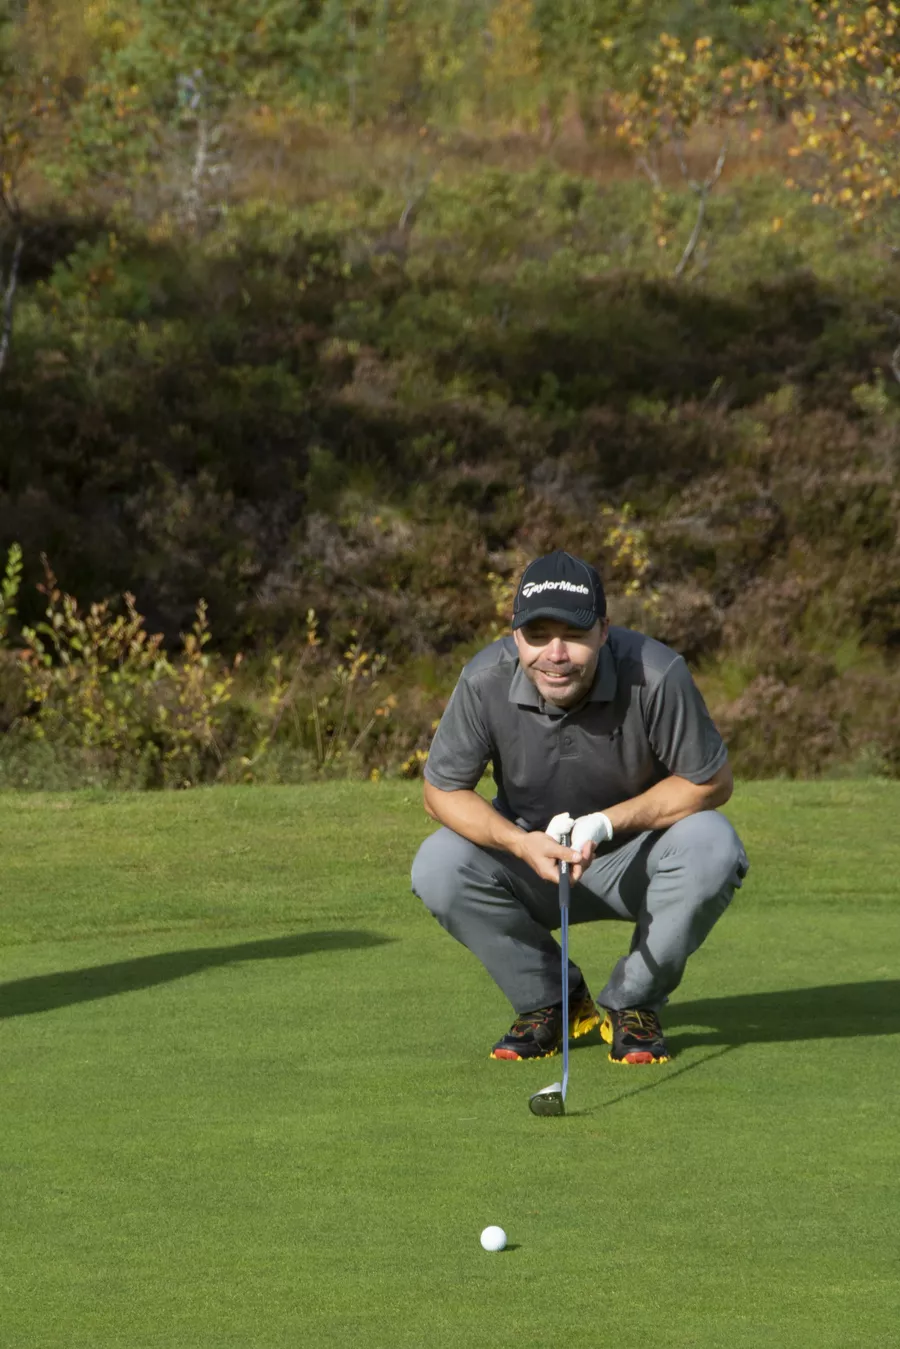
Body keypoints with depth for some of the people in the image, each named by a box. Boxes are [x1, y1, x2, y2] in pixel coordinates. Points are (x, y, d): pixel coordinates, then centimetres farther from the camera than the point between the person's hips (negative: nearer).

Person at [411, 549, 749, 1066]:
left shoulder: (656, 675, -28)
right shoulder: (486, 682, -22)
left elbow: (711, 782, -16)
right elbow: (443, 790, -11)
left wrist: (606, 824, -25)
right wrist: (521, 843, -29)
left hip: (637, 861, -1)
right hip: (533, 854, 2)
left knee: (712, 847, -32)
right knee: (438, 867, -26)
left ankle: (633, 1004, -8)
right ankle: (547, 1000, -1)